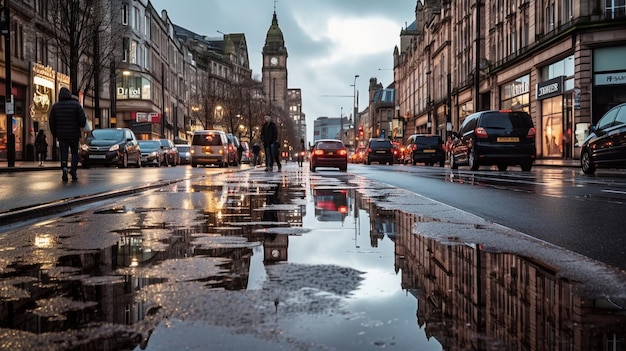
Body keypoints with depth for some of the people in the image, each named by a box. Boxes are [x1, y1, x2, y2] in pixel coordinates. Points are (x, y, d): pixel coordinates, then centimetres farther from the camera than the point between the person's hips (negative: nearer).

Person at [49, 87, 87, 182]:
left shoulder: (55, 106, 4)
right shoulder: (76, 104, -4)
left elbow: (51, 121, 8)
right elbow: (82, 119, -9)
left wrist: (55, 134, 17)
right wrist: (81, 125, 13)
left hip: (61, 135, 1)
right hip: (74, 134, -1)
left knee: (63, 154, 7)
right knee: (75, 153, 10)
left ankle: (64, 168, -15)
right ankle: (73, 170, -7)